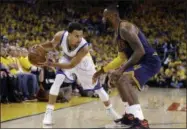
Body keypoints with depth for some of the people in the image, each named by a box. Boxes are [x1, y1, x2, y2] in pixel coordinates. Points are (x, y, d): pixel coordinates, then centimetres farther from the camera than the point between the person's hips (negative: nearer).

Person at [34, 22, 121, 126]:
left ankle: (110, 110, 35)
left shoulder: (84, 47, -44)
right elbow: (52, 45, -12)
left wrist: (51, 64, -43)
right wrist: (39, 47, -31)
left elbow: (71, 65, -36)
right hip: (67, 58, 1)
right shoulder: (60, 36, -36)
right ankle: (49, 113, -18)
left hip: (82, 62, -1)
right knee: (58, 80, -24)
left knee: (96, 86, 11)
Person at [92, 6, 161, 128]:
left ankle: (140, 121, -35)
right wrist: (102, 70, 23)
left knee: (124, 79, -31)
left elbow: (140, 51, -27)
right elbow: (122, 58, 24)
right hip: (142, 61, 11)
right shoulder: (118, 33, 16)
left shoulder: (125, 28, -18)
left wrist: (123, 68, -29)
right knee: (117, 77, 26)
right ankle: (130, 115, 26)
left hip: (150, 61, -11)